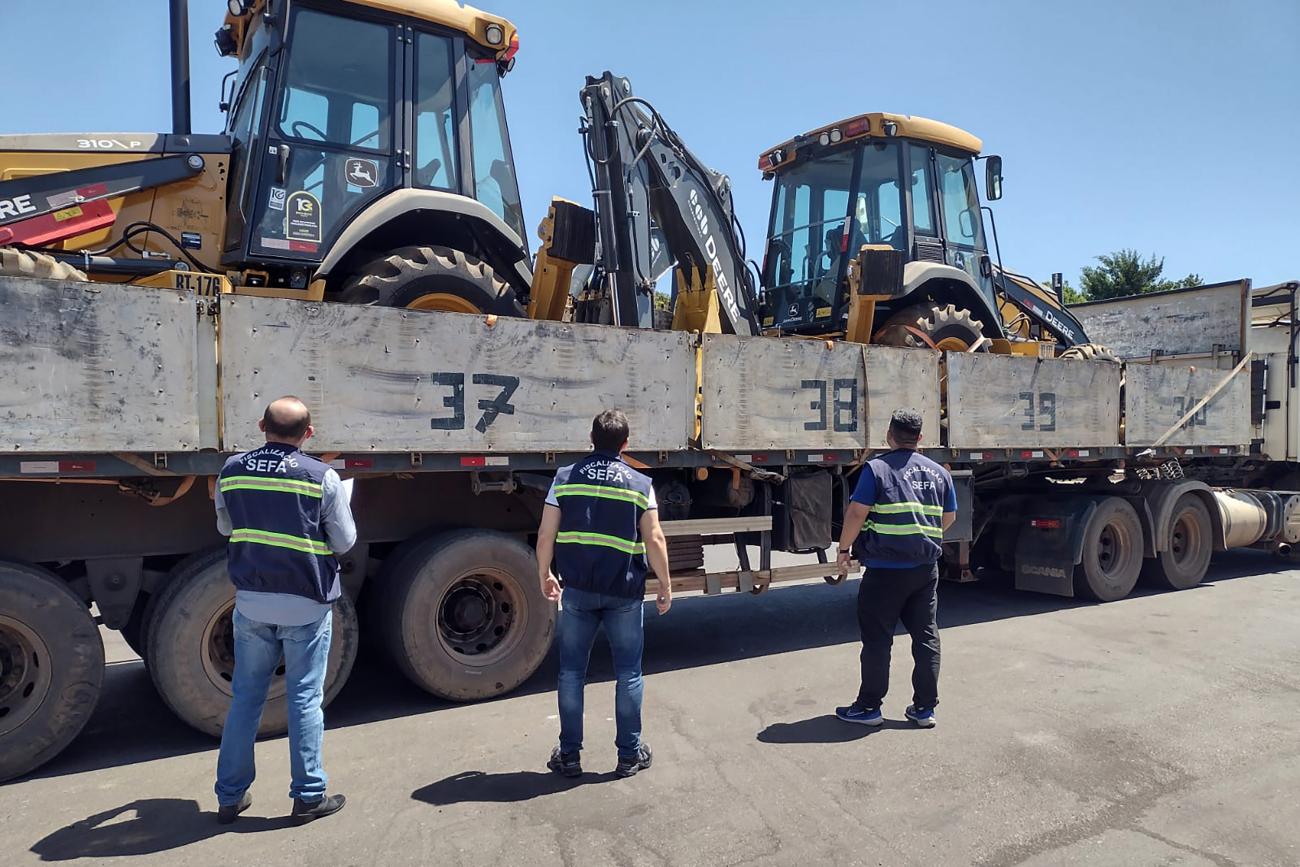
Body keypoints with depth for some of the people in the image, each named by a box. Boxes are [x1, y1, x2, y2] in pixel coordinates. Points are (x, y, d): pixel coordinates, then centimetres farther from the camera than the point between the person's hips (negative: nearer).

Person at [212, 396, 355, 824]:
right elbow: (344, 541, -4)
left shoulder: (232, 471, 1)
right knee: (305, 699, 6)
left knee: (245, 697, 15)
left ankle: (230, 796, 24)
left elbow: (225, 528, 16)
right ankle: (309, 796, 14)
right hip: (306, 605, -3)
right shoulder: (322, 477, -12)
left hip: (251, 602, 4)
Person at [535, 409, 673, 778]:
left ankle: (569, 755, 19)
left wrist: (544, 575, 15)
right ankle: (630, 754, 20)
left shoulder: (565, 478, 1)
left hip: (577, 589, 1)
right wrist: (665, 584, 5)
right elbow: (654, 540, -5)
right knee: (628, 672, 12)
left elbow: (546, 535, 0)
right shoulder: (640, 484, -3)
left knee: (571, 671, 12)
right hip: (624, 593, -1)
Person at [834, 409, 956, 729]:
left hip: (885, 570, -5)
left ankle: (869, 707, 12)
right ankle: (925, 708, 19)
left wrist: (844, 549, -1)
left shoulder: (876, 468, -9)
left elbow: (856, 513, -13)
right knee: (926, 636, 12)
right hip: (926, 568, 5)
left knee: (877, 639, 4)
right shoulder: (939, 472, 9)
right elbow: (949, 518, 17)